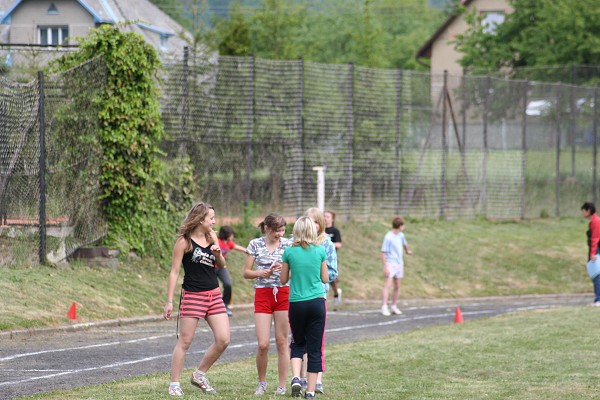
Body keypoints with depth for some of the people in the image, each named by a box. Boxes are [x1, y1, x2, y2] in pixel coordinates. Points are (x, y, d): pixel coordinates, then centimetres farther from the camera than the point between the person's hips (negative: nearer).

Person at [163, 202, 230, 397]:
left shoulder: (212, 237, 8)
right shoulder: (184, 241, -8)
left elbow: (221, 266, 17)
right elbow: (174, 271, -8)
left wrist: (218, 254, -6)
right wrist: (169, 301, -12)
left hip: (214, 294, 6)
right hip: (192, 295, -6)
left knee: (223, 340, -1)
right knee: (185, 341, -3)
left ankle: (199, 375, 15)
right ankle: (174, 384, 5)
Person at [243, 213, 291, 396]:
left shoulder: (288, 244, 2)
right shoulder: (255, 244, 2)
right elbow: (246, 272, 4)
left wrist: (283, 268, -19)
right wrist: (262, 273, -15)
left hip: (283, 294, 0)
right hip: (262, 295, 0)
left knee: (282, 342, 2)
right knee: (263, 344, -7)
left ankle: (282, 386, 9)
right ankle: (262, 383, 14)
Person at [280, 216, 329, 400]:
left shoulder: (289, 252, -3)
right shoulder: (320, 251, -2)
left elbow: (283, 279, 6)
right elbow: (325, 279, 7)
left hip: (296, 304, 0)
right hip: (317, 302, 0)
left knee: (298, 343, 19)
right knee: (315, 348, 5)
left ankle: (296, 377, -5)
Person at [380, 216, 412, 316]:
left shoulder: (400, 235, 7)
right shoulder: (388, 237, -15)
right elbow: (383, 253, -16)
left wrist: (407, 251, 48)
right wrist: (385, 267, -20)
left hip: (399, 264, 8)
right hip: (390, 263, -8)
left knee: (397, 286, 10)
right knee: (388, 284, -15)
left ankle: (394, 307, 19)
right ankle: (384, 307, -18)